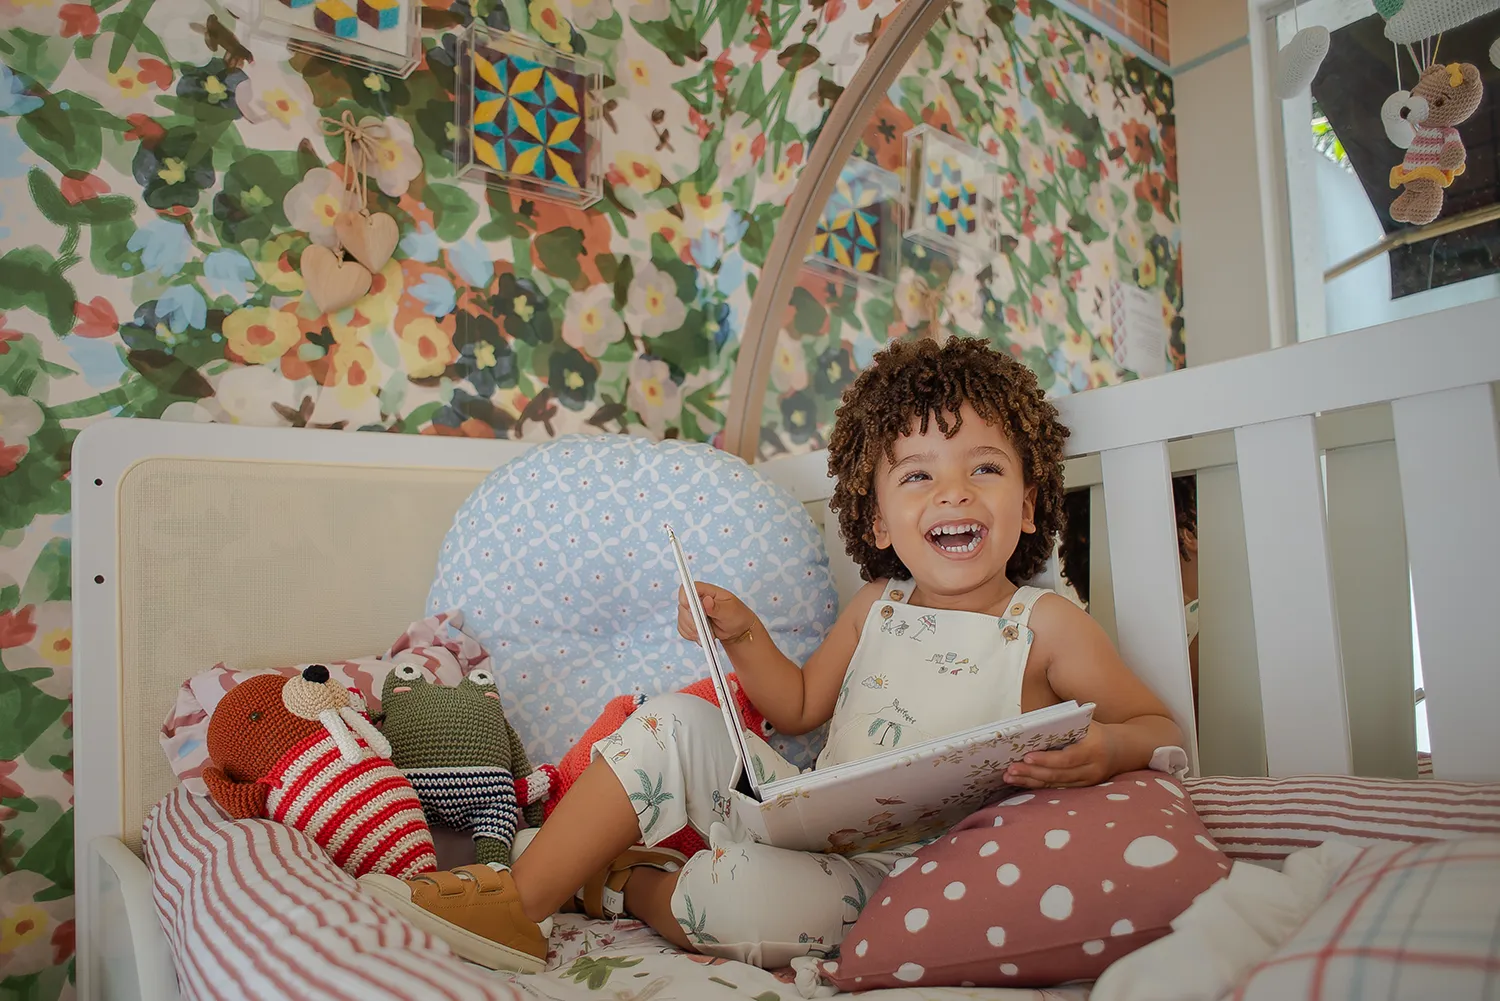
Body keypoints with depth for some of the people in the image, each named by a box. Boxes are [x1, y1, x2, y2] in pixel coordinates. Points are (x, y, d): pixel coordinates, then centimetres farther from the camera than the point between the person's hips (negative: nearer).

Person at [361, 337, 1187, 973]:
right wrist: (743, 635, -1)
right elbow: (799, 707, 17)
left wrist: (1105, 749, -29)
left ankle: (622, 883, 0)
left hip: (901, 873, -5)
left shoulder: (1045, 625, -7)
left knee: (753, 898, -34)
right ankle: (521, 899, -2)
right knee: (676, 723, -6)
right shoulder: (875, 607, 8)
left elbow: (1160, 729, -5)